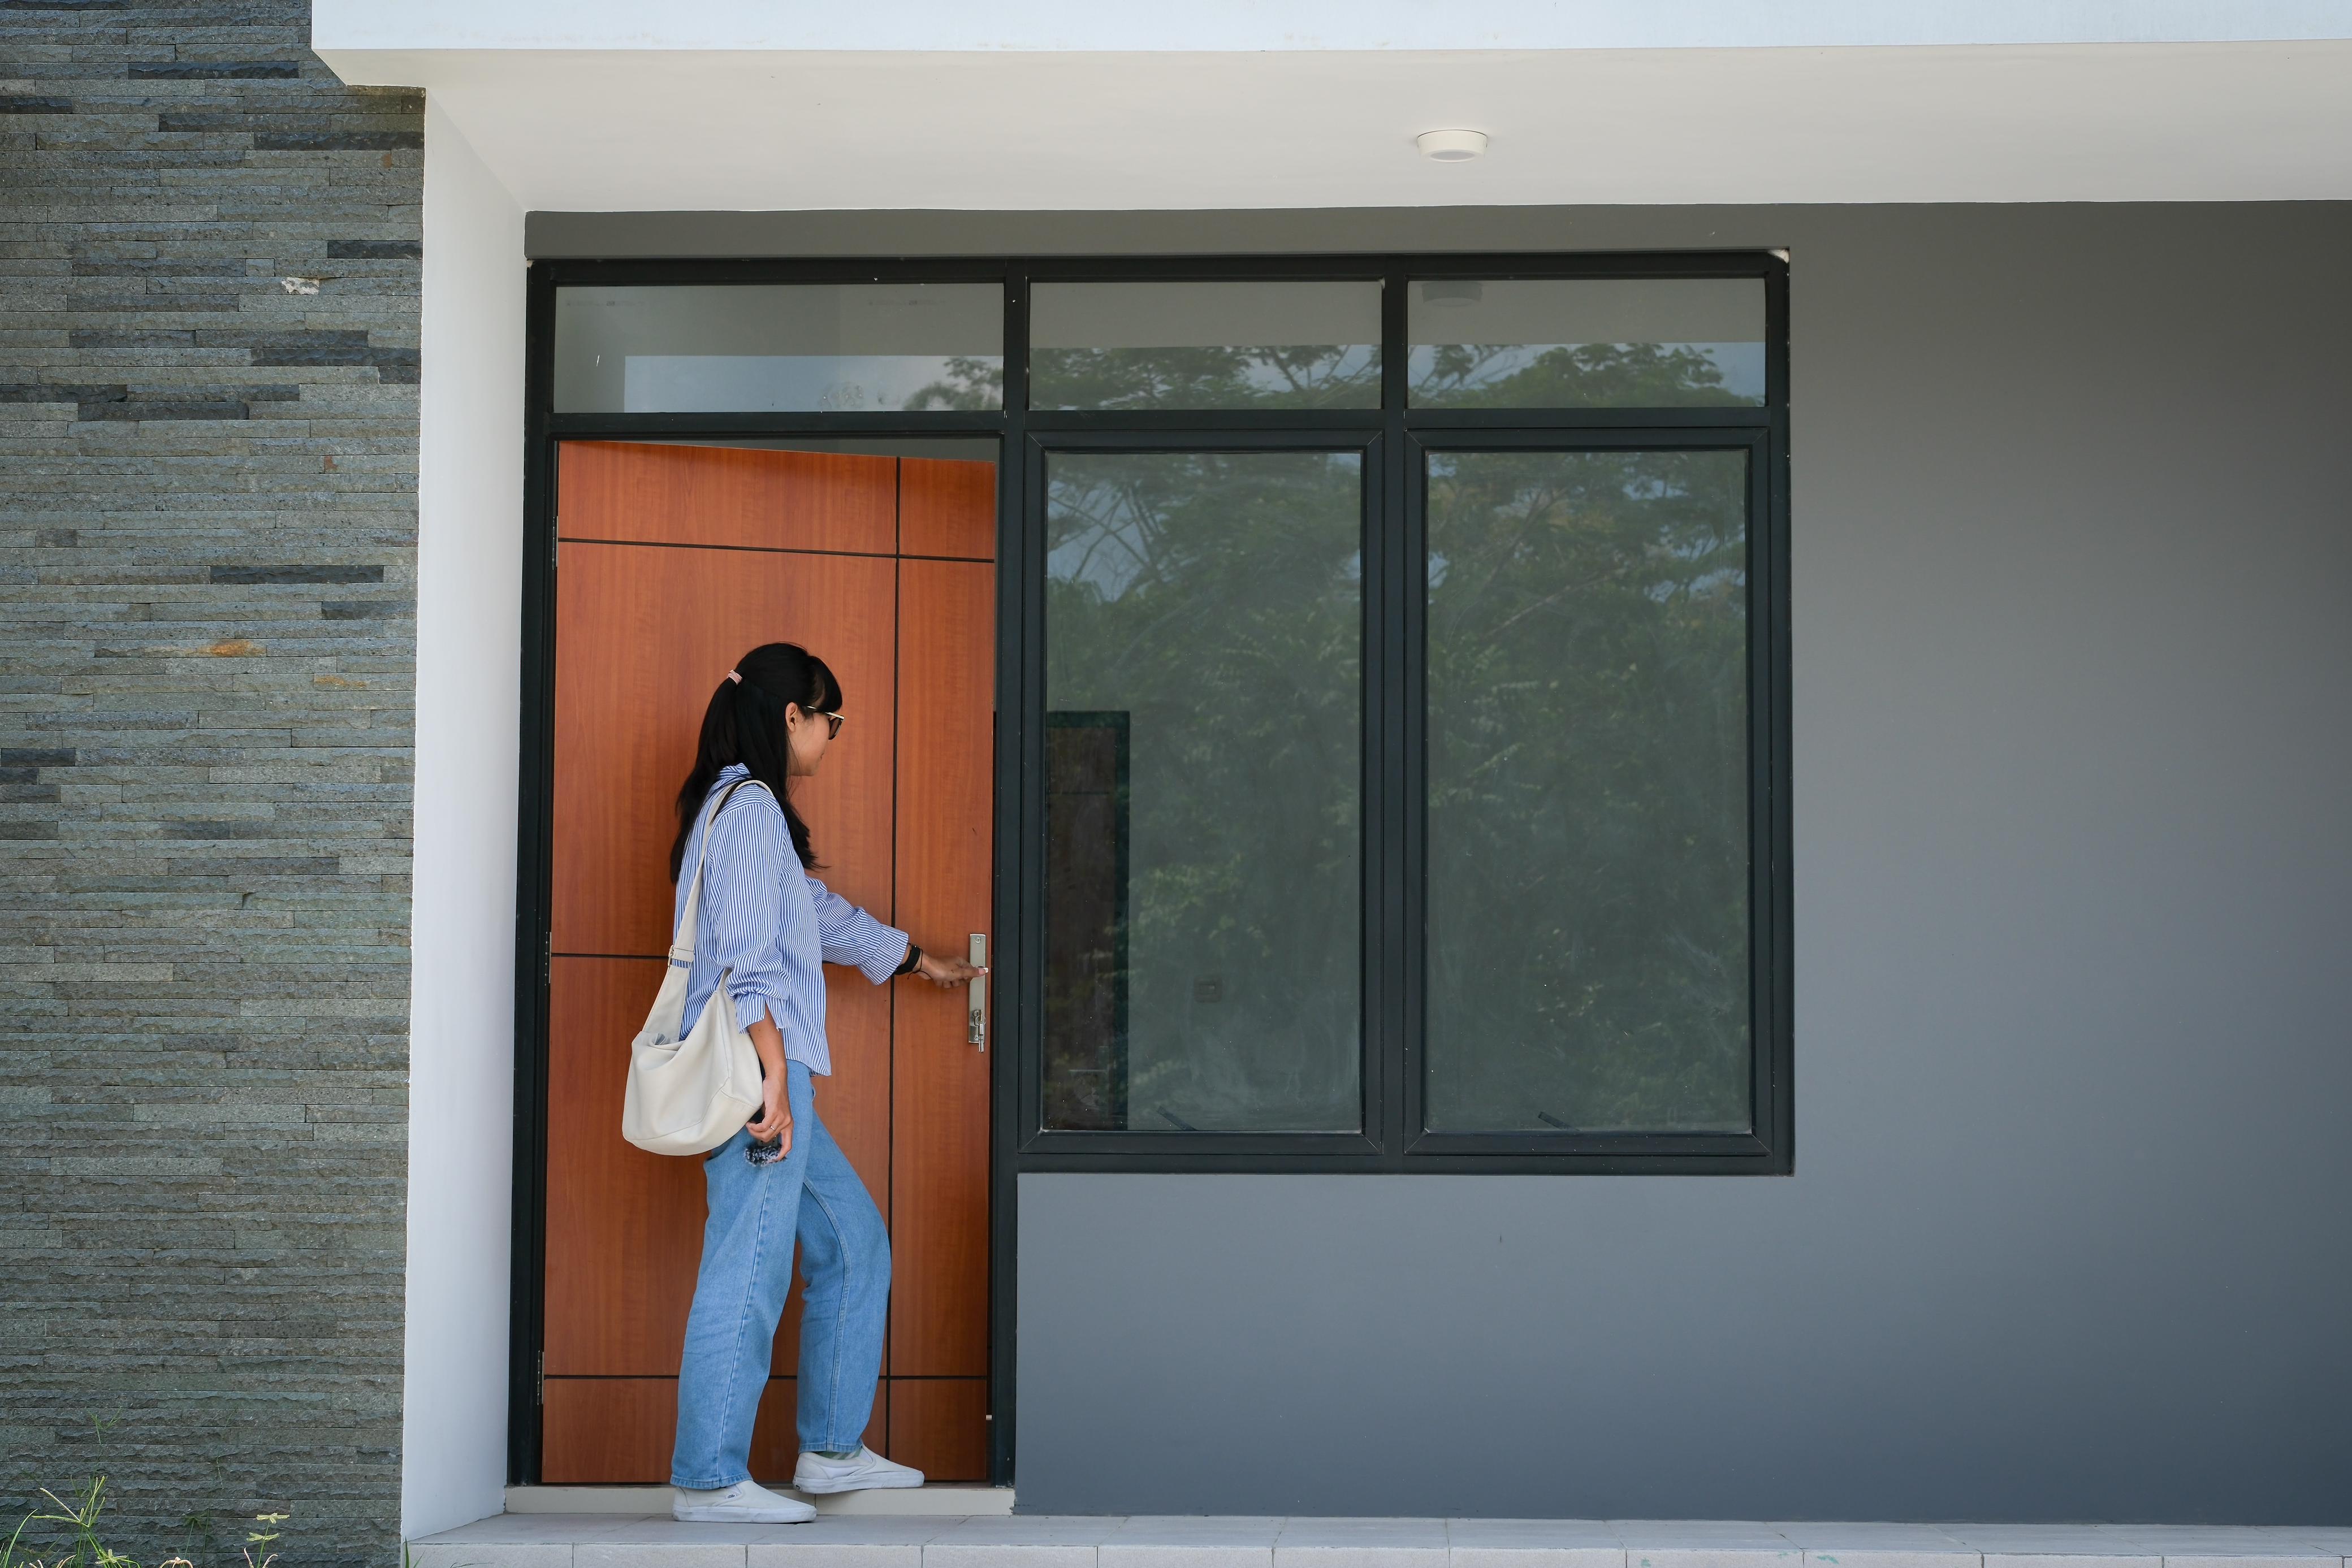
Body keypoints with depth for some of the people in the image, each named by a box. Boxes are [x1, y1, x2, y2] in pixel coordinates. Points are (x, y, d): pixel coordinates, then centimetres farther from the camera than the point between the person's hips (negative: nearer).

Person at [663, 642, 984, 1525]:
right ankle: (709, 1479, -4)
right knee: (749, 1269, -9)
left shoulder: (747, 807, 21)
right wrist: (773, 1079, -22)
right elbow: (748, 957, -18)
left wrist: (920, 961, 46)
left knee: (853, 1241, 15)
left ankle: (830, 1448, 20)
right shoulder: (750, 804, -10)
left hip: (768, 1073, 11)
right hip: (755, 1066, -11)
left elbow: (822, 914, 35)